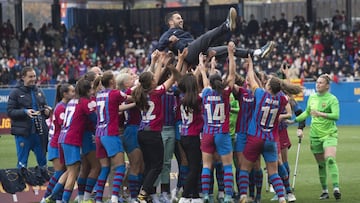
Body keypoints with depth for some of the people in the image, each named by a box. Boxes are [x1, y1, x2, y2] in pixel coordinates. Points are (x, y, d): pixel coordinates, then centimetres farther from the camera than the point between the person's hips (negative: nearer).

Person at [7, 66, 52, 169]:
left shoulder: (39, 92, 12)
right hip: (23, 133, -5)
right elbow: (10, 112, -7)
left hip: (39, 132, 5)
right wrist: (25, 112, -21)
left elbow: (44, 107, 23)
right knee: (22, 162, 0)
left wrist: (47, 111, -1)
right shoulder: (16, 92, -3)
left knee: (42, 160, 11)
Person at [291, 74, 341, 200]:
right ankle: (324, 191, 16)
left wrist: (321, 114, -32)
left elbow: (336, 115, -21)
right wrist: (294, 120, 26)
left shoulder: (332, 99, -8)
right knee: (321, 165, 8)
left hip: (329, 134, -5)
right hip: (315, 135, 5)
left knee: (330, 160, -24)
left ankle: (336, 188, -27)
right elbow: (307, 112, 26)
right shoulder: (312, 97, 10)